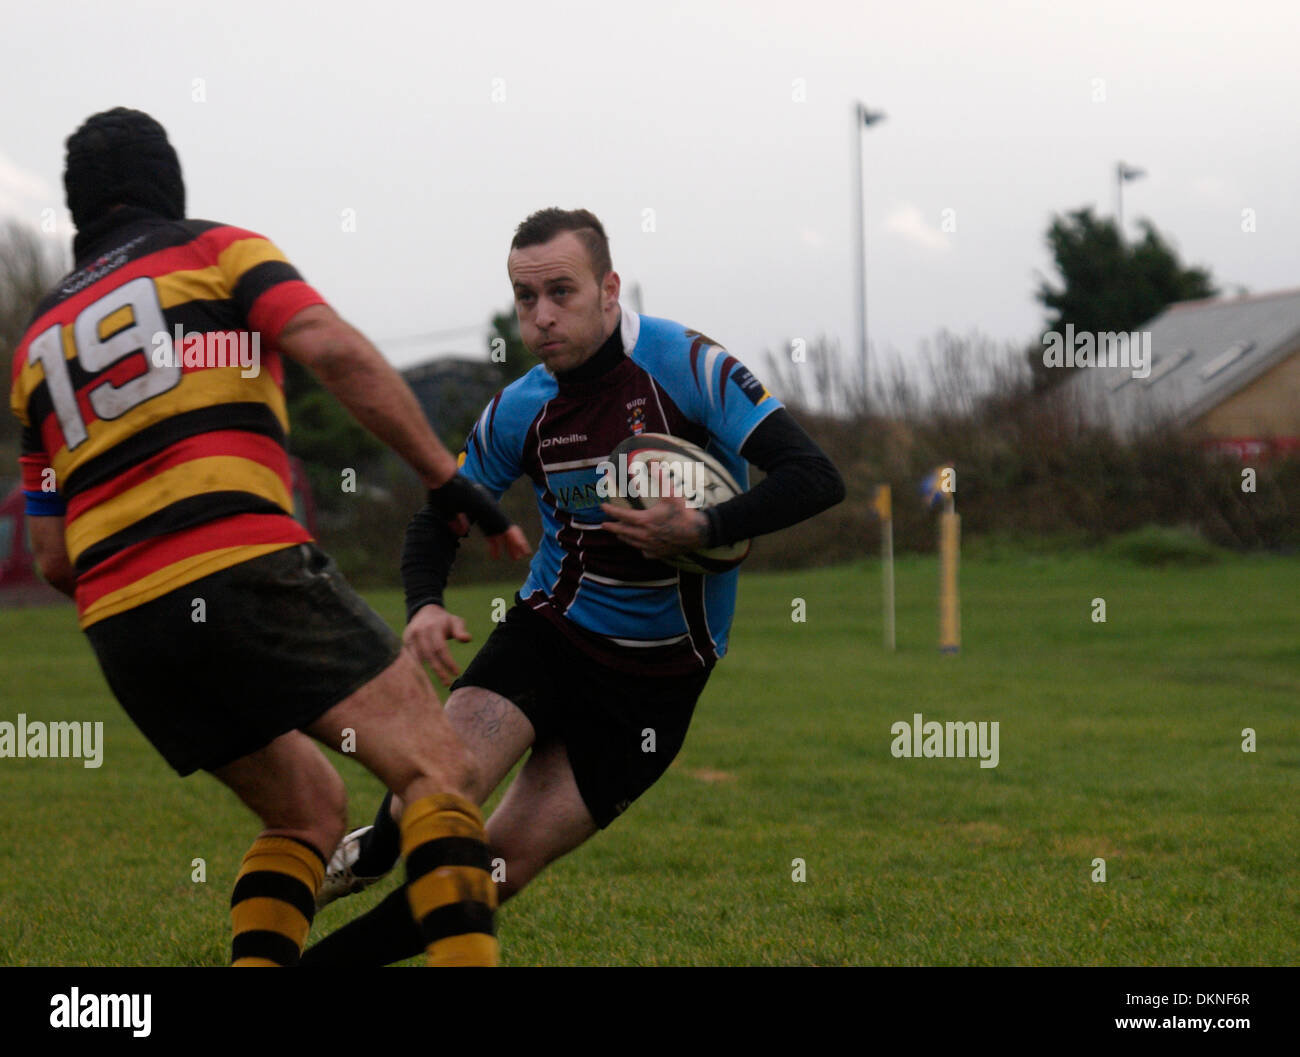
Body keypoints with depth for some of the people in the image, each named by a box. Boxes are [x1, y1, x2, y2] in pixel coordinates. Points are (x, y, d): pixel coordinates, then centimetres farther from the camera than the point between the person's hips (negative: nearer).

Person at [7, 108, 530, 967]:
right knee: (439, 770, -9)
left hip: (120, 623, 6)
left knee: (310, 814, 19)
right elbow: (337, 352, -7)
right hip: (245, 568, -6)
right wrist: (449, 480, -4)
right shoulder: (216, 250, 11)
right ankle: (462, 958, -30)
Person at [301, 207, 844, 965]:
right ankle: (364, 860, 6)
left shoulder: (686, 365, -16)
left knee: (501, 869, -4)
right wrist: (425, 603, -11)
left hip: (657, 680, -2)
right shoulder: (520, 411, -4)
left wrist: (703, 530, -32)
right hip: (549, 635, 2)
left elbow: (816, 480, -20)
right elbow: (440, 516, 10)